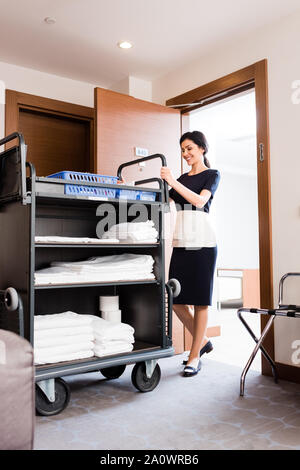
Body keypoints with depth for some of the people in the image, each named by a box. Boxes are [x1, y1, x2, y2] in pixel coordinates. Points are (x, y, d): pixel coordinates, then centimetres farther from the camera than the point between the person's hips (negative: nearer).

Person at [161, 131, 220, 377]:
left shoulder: (212, 174, 5)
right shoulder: (183, 178, 21)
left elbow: (200, 200, -12)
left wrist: (173, 181, -18)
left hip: (202, 242, -6)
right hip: (181, 242, 6)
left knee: (200, 300, -2)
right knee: (177, 299, 3)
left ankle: (195, 356, 7)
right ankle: (203, 340, 25)